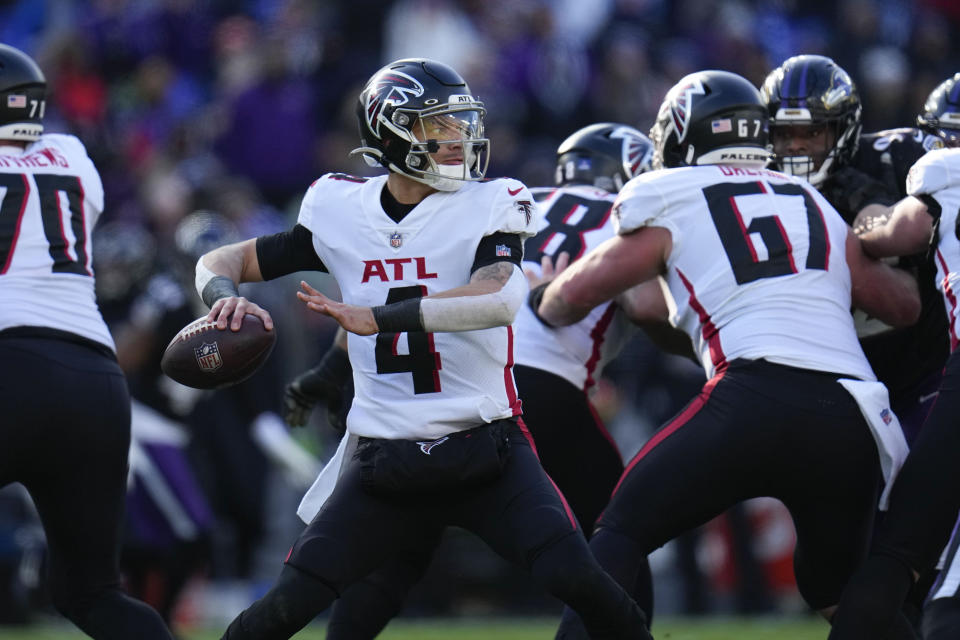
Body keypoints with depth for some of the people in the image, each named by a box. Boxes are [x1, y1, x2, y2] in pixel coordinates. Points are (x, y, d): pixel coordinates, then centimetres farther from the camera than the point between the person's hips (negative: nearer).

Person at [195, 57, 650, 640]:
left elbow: (497, 301, -26)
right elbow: (222, 263, 11)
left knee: (579, 583, -19)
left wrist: (374, 318, -33)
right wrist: (227, 299, -13)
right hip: (382, 456, 2)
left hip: (485, 450, -2)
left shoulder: (489, 208, -6)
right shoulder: (341, 213, 2)